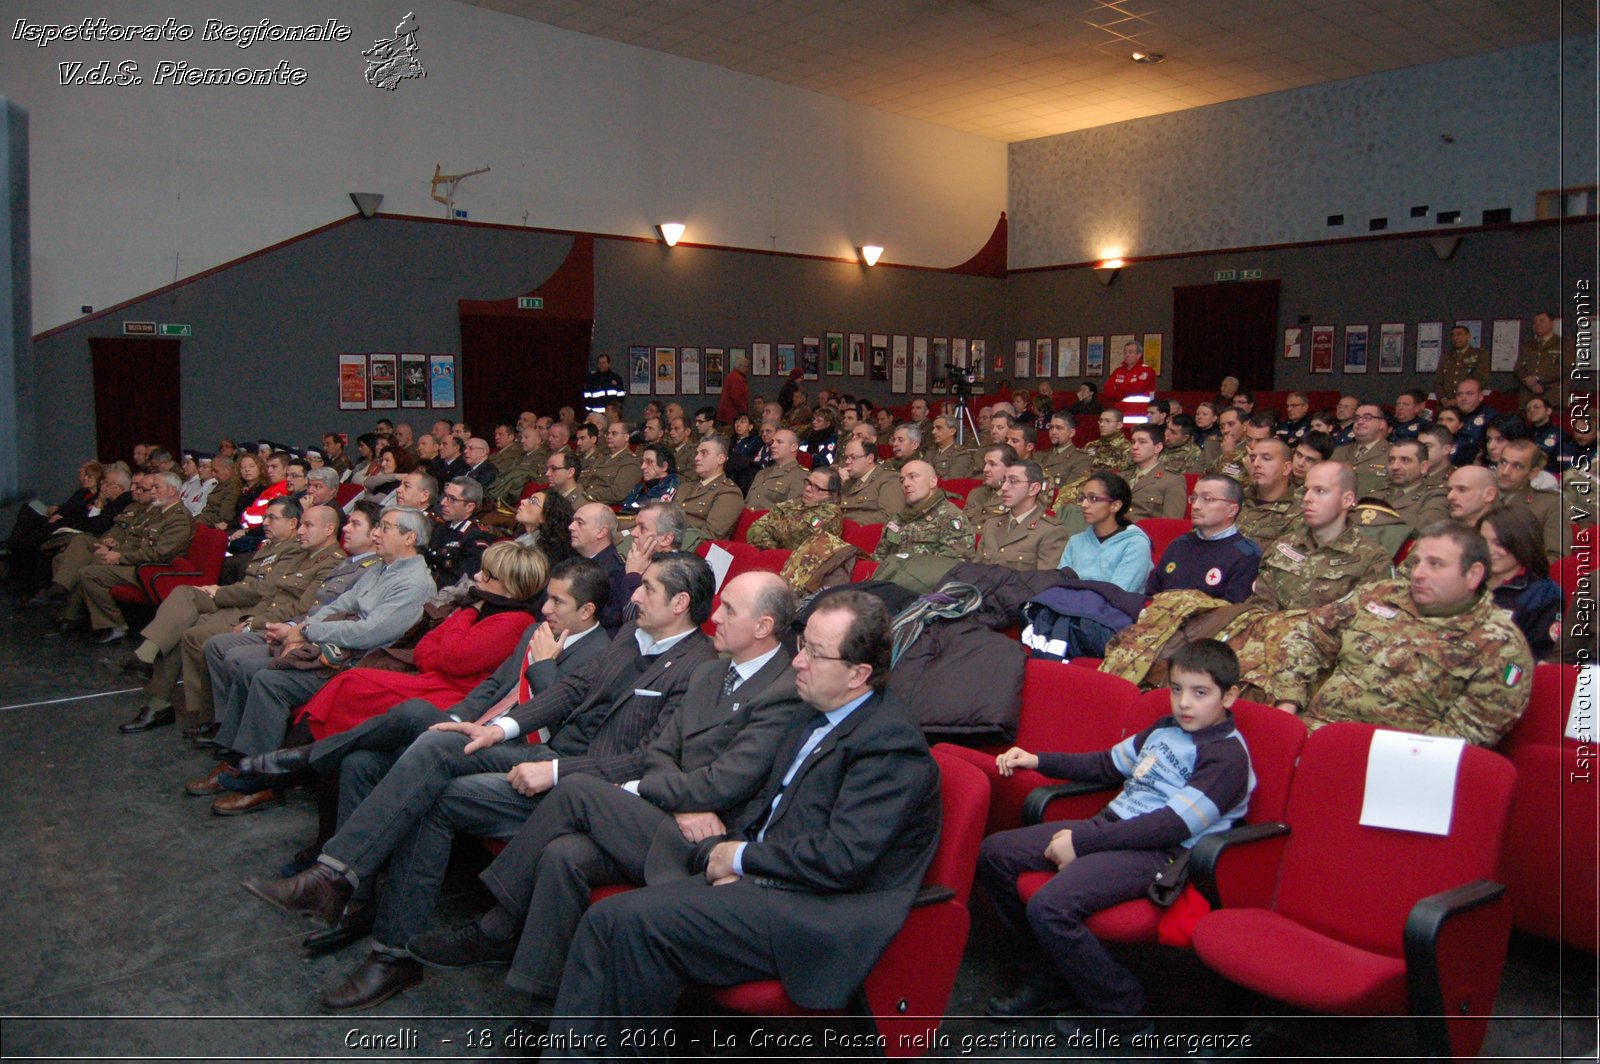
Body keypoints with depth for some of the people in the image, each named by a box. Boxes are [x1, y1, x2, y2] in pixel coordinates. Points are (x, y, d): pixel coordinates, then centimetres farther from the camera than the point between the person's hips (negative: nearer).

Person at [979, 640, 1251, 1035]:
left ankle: (1119, 1011, -4)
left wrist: (1083, 842, -20)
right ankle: (1045, 980, 12)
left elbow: (1173, 825, -19)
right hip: (1110, 825, 9)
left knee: (1049, 907, -30)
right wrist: (1037, 761, 20)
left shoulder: (1228, 755, -11)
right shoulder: (1165, 728, 16)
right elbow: (1109, 764, 29)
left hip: (1159, 854, -9)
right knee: (994, 854, 0)